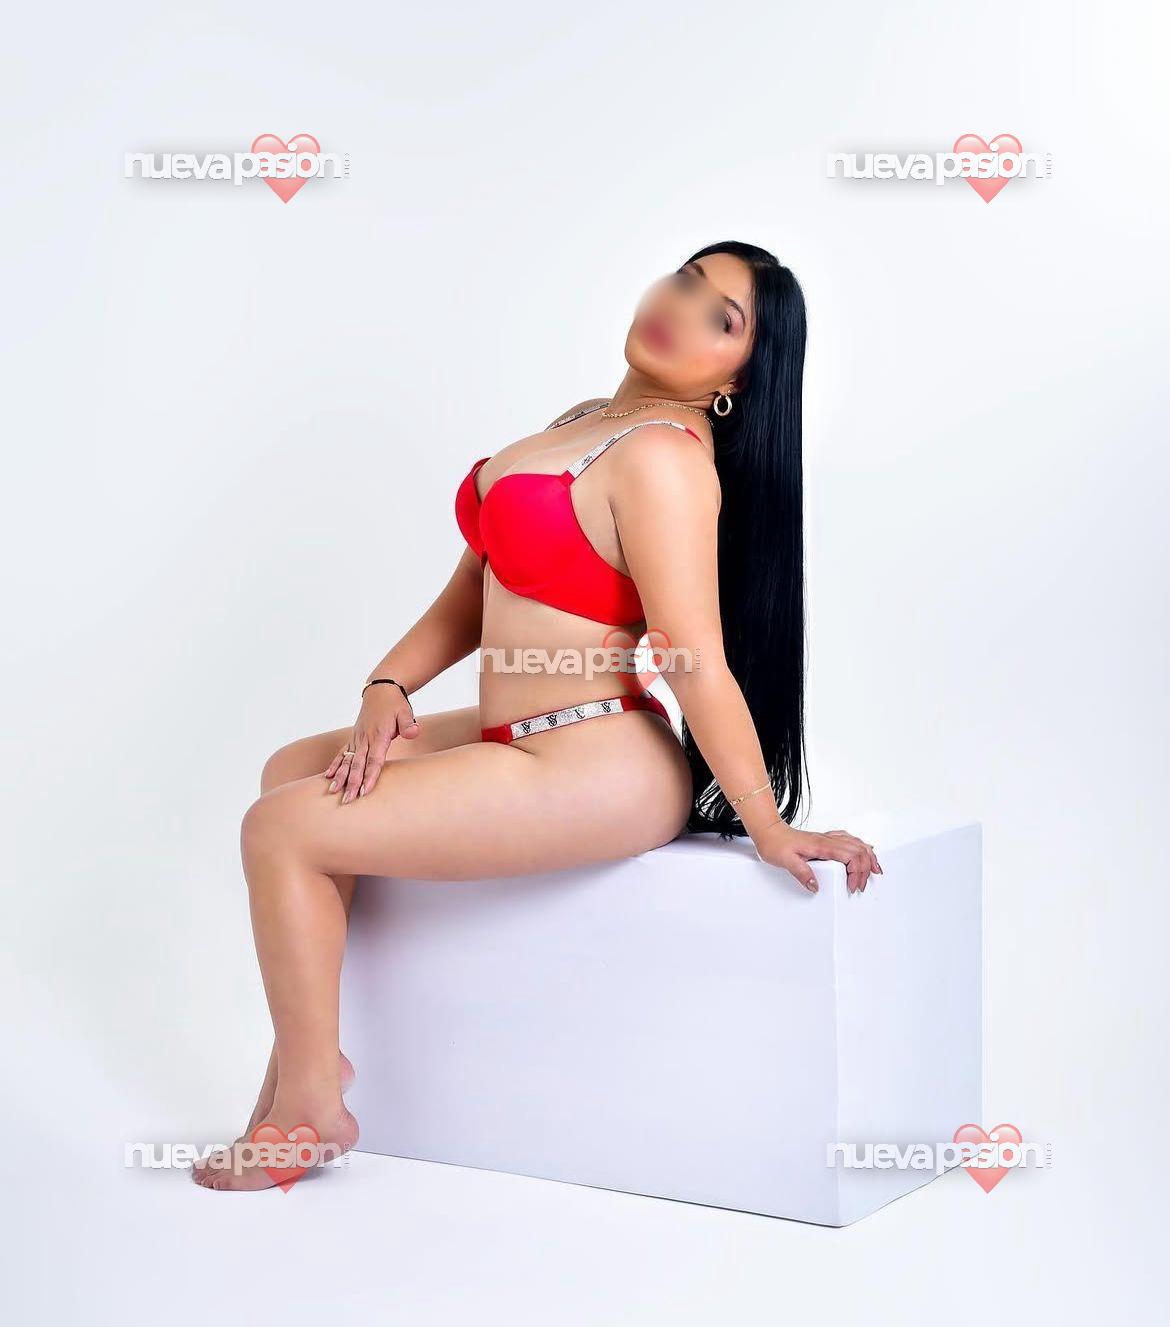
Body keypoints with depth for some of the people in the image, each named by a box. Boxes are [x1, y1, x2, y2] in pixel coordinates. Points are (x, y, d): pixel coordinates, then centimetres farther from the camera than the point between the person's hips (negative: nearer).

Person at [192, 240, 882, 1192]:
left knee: (281, 830, -7)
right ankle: (309, 1044, 18)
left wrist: (770, 830, -22)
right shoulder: (584, 424, 11)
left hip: (597, 773, -10)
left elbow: (699, 663, -22)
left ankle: (311, 1105, 7)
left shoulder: (662, 456, -20)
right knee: (292, 772, 17)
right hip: (517, 739, 10)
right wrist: (388, 689, 0)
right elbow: (475, 590, 12)